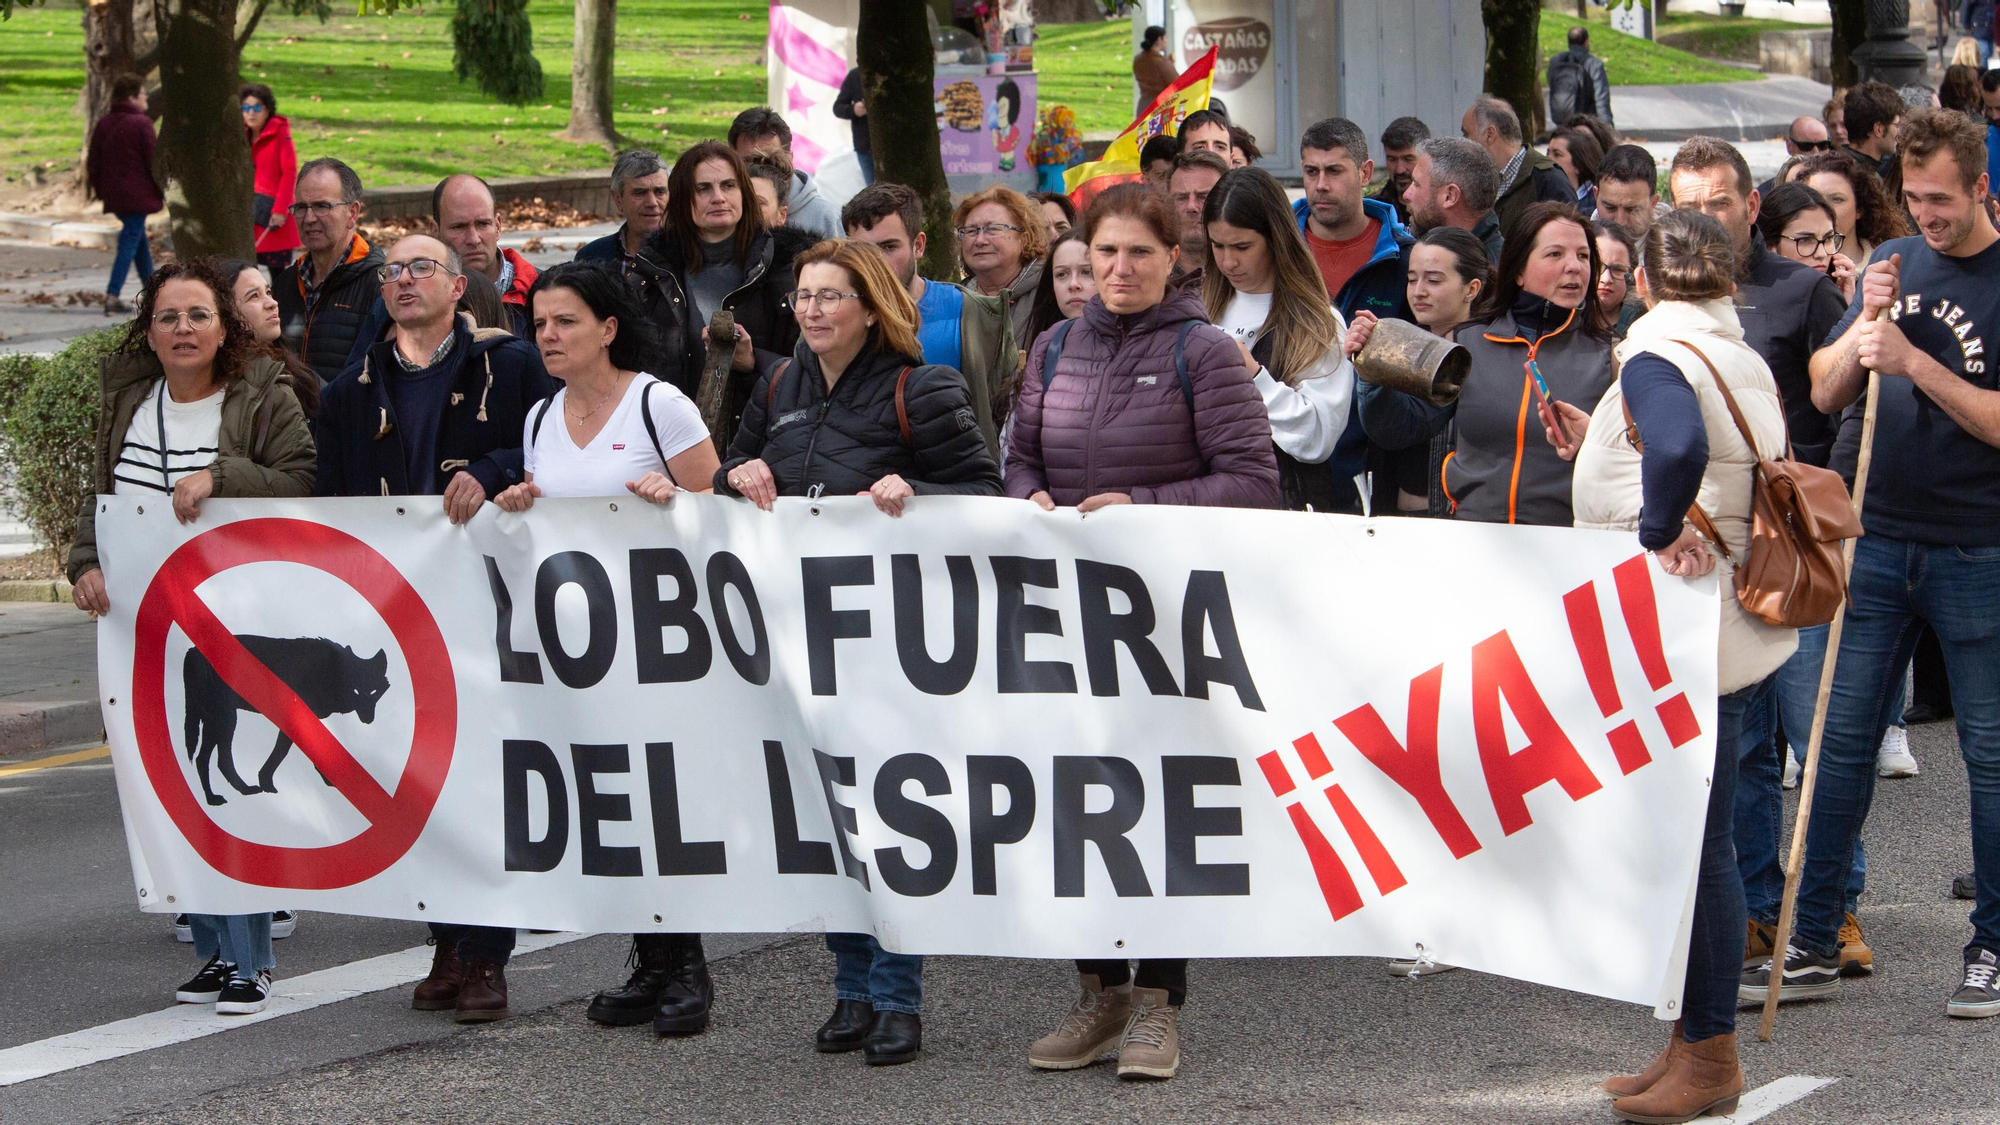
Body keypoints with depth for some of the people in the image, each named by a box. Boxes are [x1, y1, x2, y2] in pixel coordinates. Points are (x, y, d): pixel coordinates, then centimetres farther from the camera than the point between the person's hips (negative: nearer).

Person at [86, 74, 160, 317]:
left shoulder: (103, 124, 9)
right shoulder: (141, 124, -12)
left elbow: (93, 163, 13)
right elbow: (154, 161, -12)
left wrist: (100, 190, 21)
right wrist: (164, 190, -1)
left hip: (114, 194, 8)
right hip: (137, 194, -8)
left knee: (139, 240, 20)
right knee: (131, 241, -8)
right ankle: (113, 296, -16)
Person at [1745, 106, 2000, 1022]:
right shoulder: (1893, 265, 9)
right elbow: (1826, 394, 8)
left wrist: (1913, 363, -21)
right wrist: (1865, 323, -9)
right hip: (1879, 540, 5)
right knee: (1842, 741, 4)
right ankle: (1813, 944, 10)